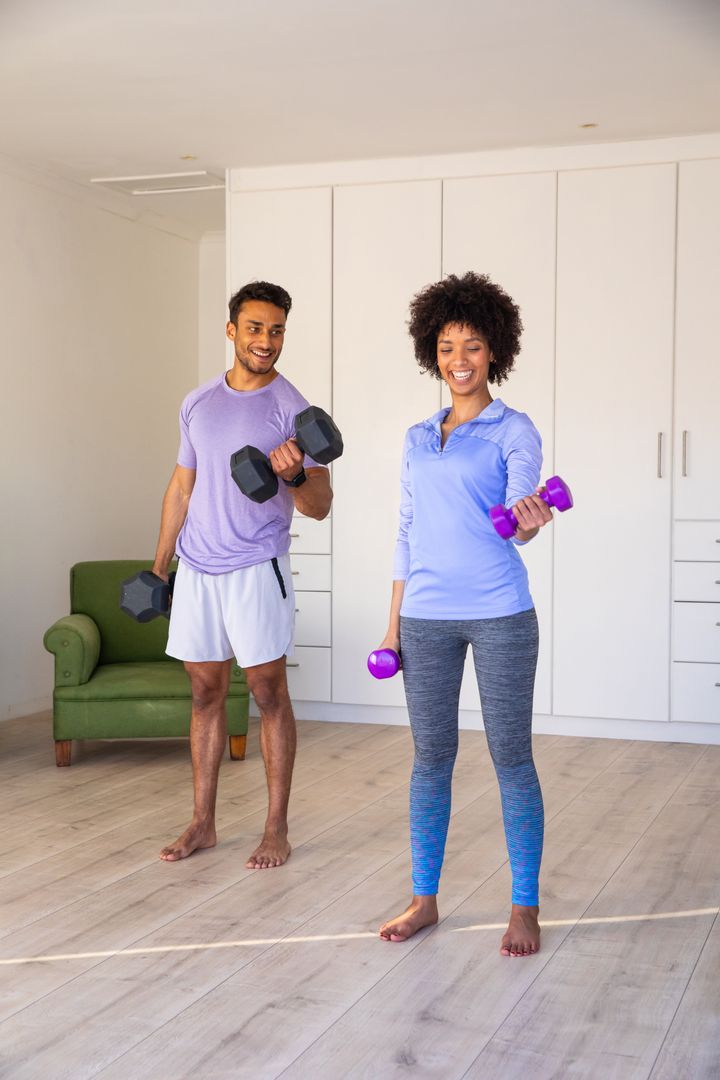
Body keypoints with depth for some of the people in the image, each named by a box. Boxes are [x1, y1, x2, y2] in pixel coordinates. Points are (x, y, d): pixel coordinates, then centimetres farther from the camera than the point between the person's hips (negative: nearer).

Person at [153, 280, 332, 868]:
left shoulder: (293, 408, -6)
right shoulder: (198, 402, 10)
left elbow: (320, 506, -8)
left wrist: (294, 476, -30)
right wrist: (159, 565, 16)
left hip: (256, 569, -5)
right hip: (196, 570, 5)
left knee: (269, 693, 1)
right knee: (206, 691, 10)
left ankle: (277, 828, 10)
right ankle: (203, 823, 20)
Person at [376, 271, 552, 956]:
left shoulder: (513, 431, -1)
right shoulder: (417, 439, 14)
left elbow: (520, 508, -16)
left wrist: (529, 521, -40)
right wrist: (393, 622, 13)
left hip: (499, 614, -4)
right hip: (427, 617, 4)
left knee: (511, 758, 1)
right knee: (431, 756, 9)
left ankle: (525, 908, 13)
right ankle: (423, 899, 21)